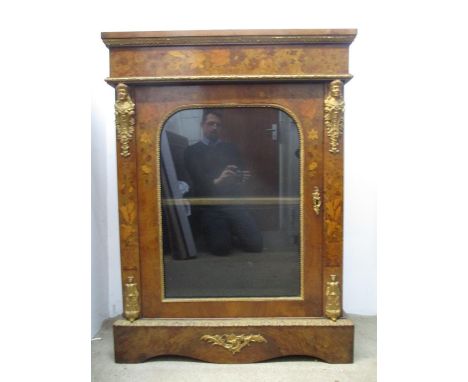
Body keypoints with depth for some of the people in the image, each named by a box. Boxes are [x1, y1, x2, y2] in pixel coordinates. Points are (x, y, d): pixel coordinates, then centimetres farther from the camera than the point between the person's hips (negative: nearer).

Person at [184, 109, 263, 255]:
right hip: (209, 207, -2)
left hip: (233, 203, 3)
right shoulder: (191, 151, 9)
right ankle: (224, 235, 13)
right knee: (221, 247, -22)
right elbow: (197, 180, -5)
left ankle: (231, 233, 18)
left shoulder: (230, 148, 19)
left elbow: (241, 172, 9)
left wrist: (243, 177, -16)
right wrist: (216, 181, -26)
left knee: (256, 243, -12)